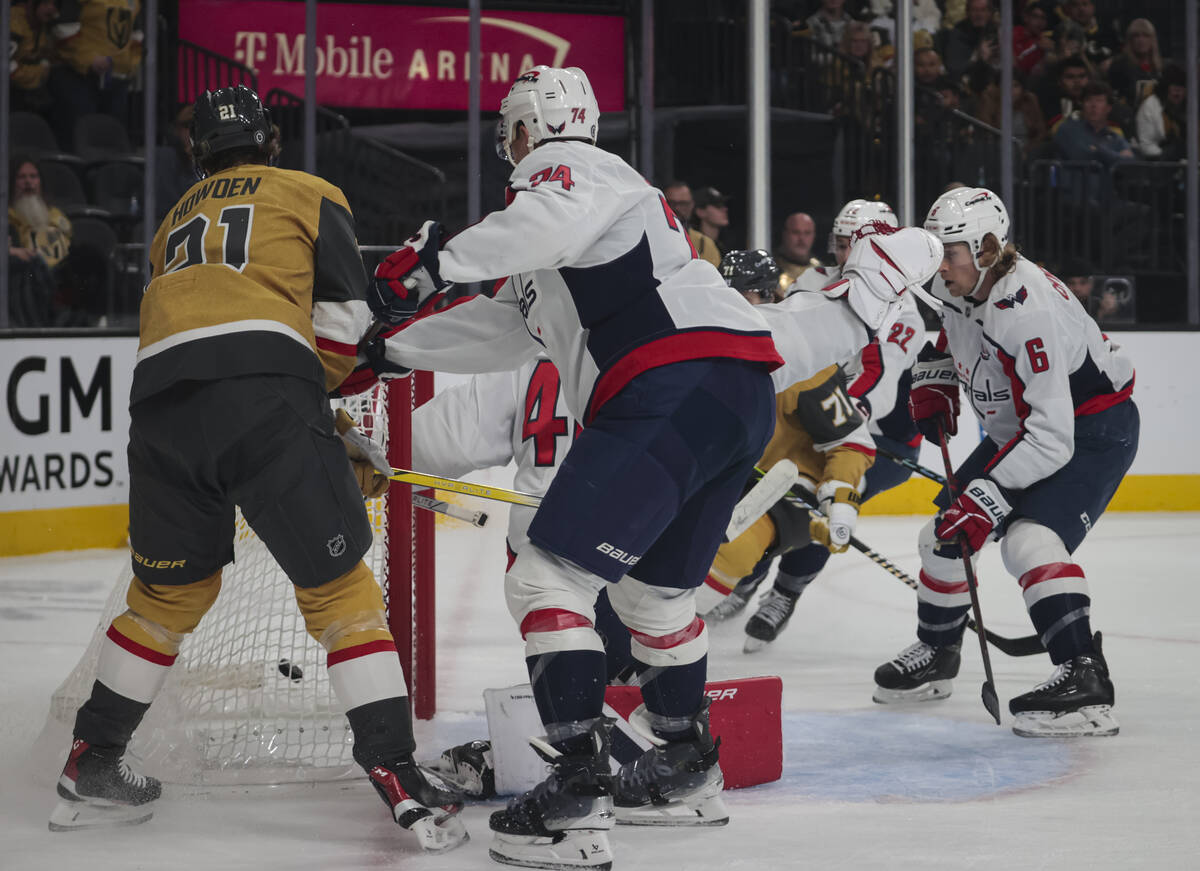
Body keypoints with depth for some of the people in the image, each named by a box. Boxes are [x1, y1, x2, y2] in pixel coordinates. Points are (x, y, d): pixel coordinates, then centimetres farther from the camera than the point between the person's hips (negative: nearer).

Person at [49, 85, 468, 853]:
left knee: (171, 589, 23)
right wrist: (337, 425, 23)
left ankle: (91, 767, 27)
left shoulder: (175, 222, 36)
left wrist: (333, 432, 37)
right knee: (340, 588, 1)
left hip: (160, 403, 5)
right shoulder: (310, 194, 20)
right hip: (264, 398, -5)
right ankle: (398, 775, -8)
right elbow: (342, 320, 6)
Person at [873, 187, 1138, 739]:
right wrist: (932, 387, 5)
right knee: (943, 535, 11)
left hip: (1094, 429, -10)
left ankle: (1085, 681, -36)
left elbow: (1051, 435, -38)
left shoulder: (1027, 312, -35)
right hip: (1017, 430, 10)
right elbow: (945, 337, 21)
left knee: (1029, 540, -31)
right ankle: (935, 654, 33)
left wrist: (986, 500, -38)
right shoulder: (954, 285, -8)